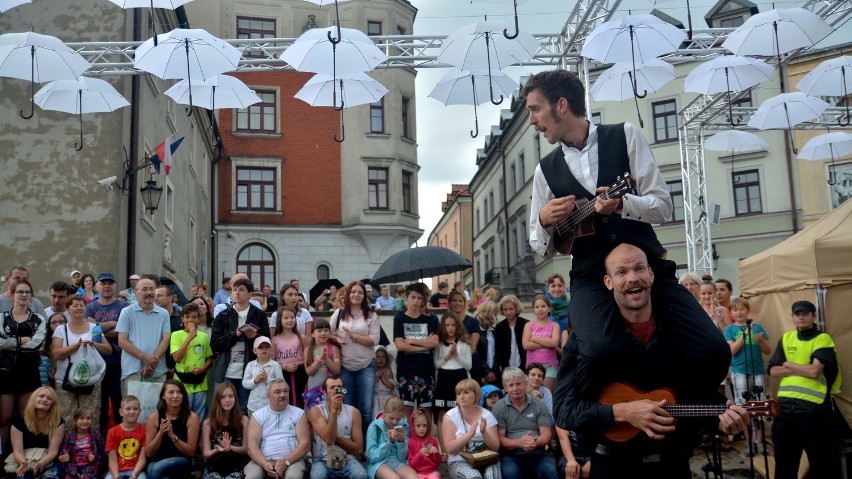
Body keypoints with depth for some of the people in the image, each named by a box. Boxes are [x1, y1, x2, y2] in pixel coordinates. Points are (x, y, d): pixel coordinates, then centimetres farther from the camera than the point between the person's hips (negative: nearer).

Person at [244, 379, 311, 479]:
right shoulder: (258, 415, 9)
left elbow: (305, 443, 0)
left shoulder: (299, 413, 8)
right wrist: (265, 464, -19)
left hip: (292, 460, 0)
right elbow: (252, 446, -1)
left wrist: (286, 462, -16)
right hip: (263, 461, 1)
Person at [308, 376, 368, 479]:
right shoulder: (315, 411, 0)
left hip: (347, 460, 1)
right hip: (323, 461, -1)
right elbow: (329, 439, -16)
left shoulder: (353, 412, 5)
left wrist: (336, 438, -9)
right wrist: (333, 411, -21)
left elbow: (358, 449, 2)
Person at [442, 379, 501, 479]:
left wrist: (484, 432, -18)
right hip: (460, 461, -1)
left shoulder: (487, 415, 4)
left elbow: (496, 447, 0)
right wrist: (470, 434, -21)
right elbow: (449, 448, -10)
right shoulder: (450, 416, -1)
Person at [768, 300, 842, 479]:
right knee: (784, 461, 15)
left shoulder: (823, 339, -4)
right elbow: (773, 371, 5)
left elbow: (814, 371, -17)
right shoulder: (786, 339, 12)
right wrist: (801, 369, -8)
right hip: (786, 407, 5)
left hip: (814, 408, -5)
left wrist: (788, 365, -3)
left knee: (821, 462, 4)